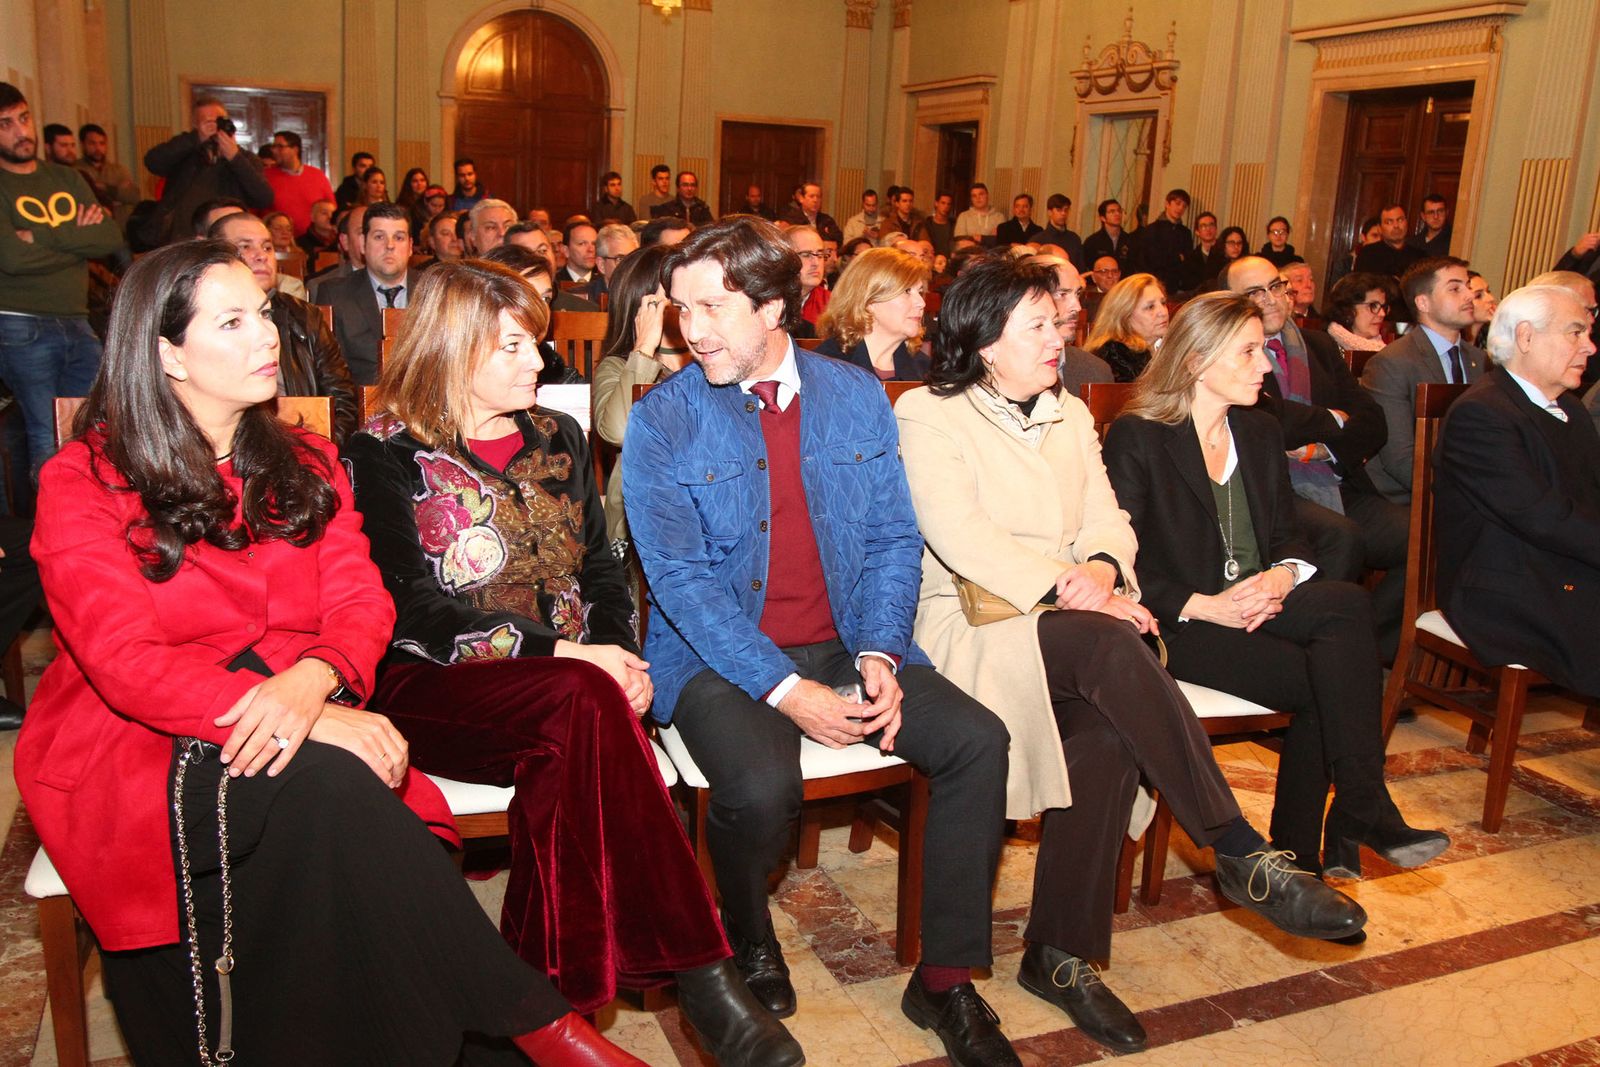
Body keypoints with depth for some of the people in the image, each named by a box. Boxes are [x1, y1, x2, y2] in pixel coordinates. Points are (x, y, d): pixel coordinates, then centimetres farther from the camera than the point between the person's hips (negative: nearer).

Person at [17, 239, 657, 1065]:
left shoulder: (304, 465, 13)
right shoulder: (81, 483, -3)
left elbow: (361, 604, 2)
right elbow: (126, 660, -14)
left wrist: (315, 679, -23)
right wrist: (293, 718, -29)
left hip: (305, 725, 4)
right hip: (140, 748, -3)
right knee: (322, 782, -34)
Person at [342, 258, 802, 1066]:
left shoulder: (557, 438, 17)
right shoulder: (385, 452, 1)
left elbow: (600, 568, 16)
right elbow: (414, 607, -9)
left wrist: (622, 655, -6)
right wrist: (561, 654, -18)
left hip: (561, 689, 4)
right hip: (434, 687, -4)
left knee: (572, 745, -34)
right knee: (584, 702, -35)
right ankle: (697, 973, -33)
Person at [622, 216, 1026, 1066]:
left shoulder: (857, 398, 5)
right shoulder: (661, 422, -5)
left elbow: (893, 539, 6)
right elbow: (680, 578, -12)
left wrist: (879, 656, -10)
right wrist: (786, 690, -21)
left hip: (846, 643, 4)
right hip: (721, 655, -3)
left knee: (978, 741, -15)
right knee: (762, 789, -31)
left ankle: (945, 979, 2)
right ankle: (746, 936, 7)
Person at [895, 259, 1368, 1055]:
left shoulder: (1070, 415, 21)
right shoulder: (928, 414, 0)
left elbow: (1108, 517, 12)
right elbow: (959, 534, -13)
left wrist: (1102, 567, -12)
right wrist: (1065, 586, -21)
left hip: (1072, 622, 5)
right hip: (976, 624, -5)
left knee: (1107, 734, -26)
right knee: (1110, 648, -34)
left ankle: (1060, 954, -13)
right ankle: (1240, 854, -26)